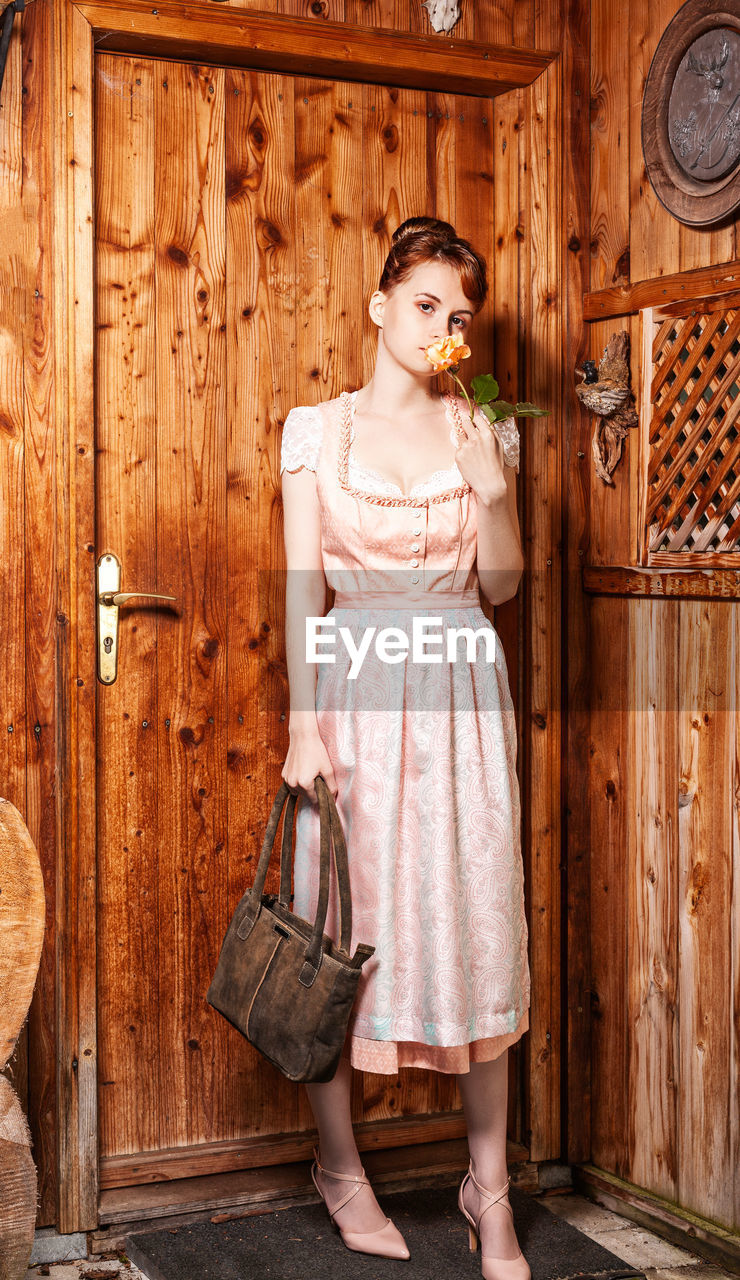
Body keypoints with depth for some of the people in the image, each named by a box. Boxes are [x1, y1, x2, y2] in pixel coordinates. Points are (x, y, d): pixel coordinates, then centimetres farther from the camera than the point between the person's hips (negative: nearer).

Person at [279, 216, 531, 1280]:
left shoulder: (483, 429, 8)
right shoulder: (318, 430, 4)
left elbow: (499, 585, 8)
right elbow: (302, 587, -1)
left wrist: (495, 494, -9)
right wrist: (303, 723, -9)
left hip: (461, 695, 2)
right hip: (356, 690, -1)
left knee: (476, 923, 2)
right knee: (344, 922, 2)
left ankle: (489, 1188, 14)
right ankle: (341, 1168, 21)